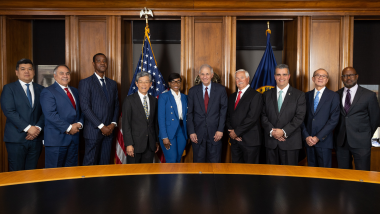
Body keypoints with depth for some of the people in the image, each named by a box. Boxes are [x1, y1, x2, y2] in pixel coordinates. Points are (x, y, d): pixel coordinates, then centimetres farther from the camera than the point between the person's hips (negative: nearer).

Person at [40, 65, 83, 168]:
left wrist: (79, 123, -4)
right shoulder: (48, 92, -5)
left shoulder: (74, 91, 17)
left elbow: (80, 110, 17)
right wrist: (68, 128, -16)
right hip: (56, 139, -6)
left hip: (74, 137, 7)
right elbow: (51, 115, -16)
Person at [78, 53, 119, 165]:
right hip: (93, 131, -5)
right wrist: (101, 126, -13)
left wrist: (113, 124, -1)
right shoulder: (85, 83, -2)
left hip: (109, 130, 5)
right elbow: (85, 108, -10)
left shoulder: (113, 84, 15)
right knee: (90, 164, 0)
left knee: (105, 163, 9)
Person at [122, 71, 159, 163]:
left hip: (150, 144, 4)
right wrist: (129, 144, -13)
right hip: (135, 144, -4)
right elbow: (125, 124, -7)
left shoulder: (154, 100, 10)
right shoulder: (129, 100, -4)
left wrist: (156, 141, 12)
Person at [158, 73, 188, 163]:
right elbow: (161, 118, -7)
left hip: (182, 132, 4)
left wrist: (187, 134, 4)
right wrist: (164, 137, -13)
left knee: (178, 160, 10)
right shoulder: (163, 97, -2)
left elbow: (186, 116, 13)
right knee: (171, 161, -7)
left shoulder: (185, 97, 12)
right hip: (169, 133, -4)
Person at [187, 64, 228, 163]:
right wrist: (191, 132, -3)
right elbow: (189, 113, 4)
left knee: (215, 162, 6)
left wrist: (220, 130, -7)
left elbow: (224, 110, 0)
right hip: (198, 133, 1)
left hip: (215, 133, -1)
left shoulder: (221, 89, 1)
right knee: (198, 162, 8)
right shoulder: (193, 91, 4)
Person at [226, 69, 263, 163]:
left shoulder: (256, 96, -7)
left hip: (250, 140, -6)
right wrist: (231, 131, -4)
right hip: (234, 139, 6)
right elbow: (228, 116, 13)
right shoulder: (232, 97, 16)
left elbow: (252, 118, -16)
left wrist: (236, 132, -13)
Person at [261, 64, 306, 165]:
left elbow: (299, 117, -6)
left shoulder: (299, 95, 3)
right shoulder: (267, 95, 11)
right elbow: (263, 115, 4)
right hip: (271, 141, 2)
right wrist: (272, 131, -11)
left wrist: (284, 131, -15)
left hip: (290, 142, -2)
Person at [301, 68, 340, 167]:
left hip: (324, 141, -3)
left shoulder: (333, 96, 1)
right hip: (308, 140, 3)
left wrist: (318, 137, -13)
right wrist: (306, 136, -6)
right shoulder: (307, 95, 10)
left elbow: (334, 119, -8)